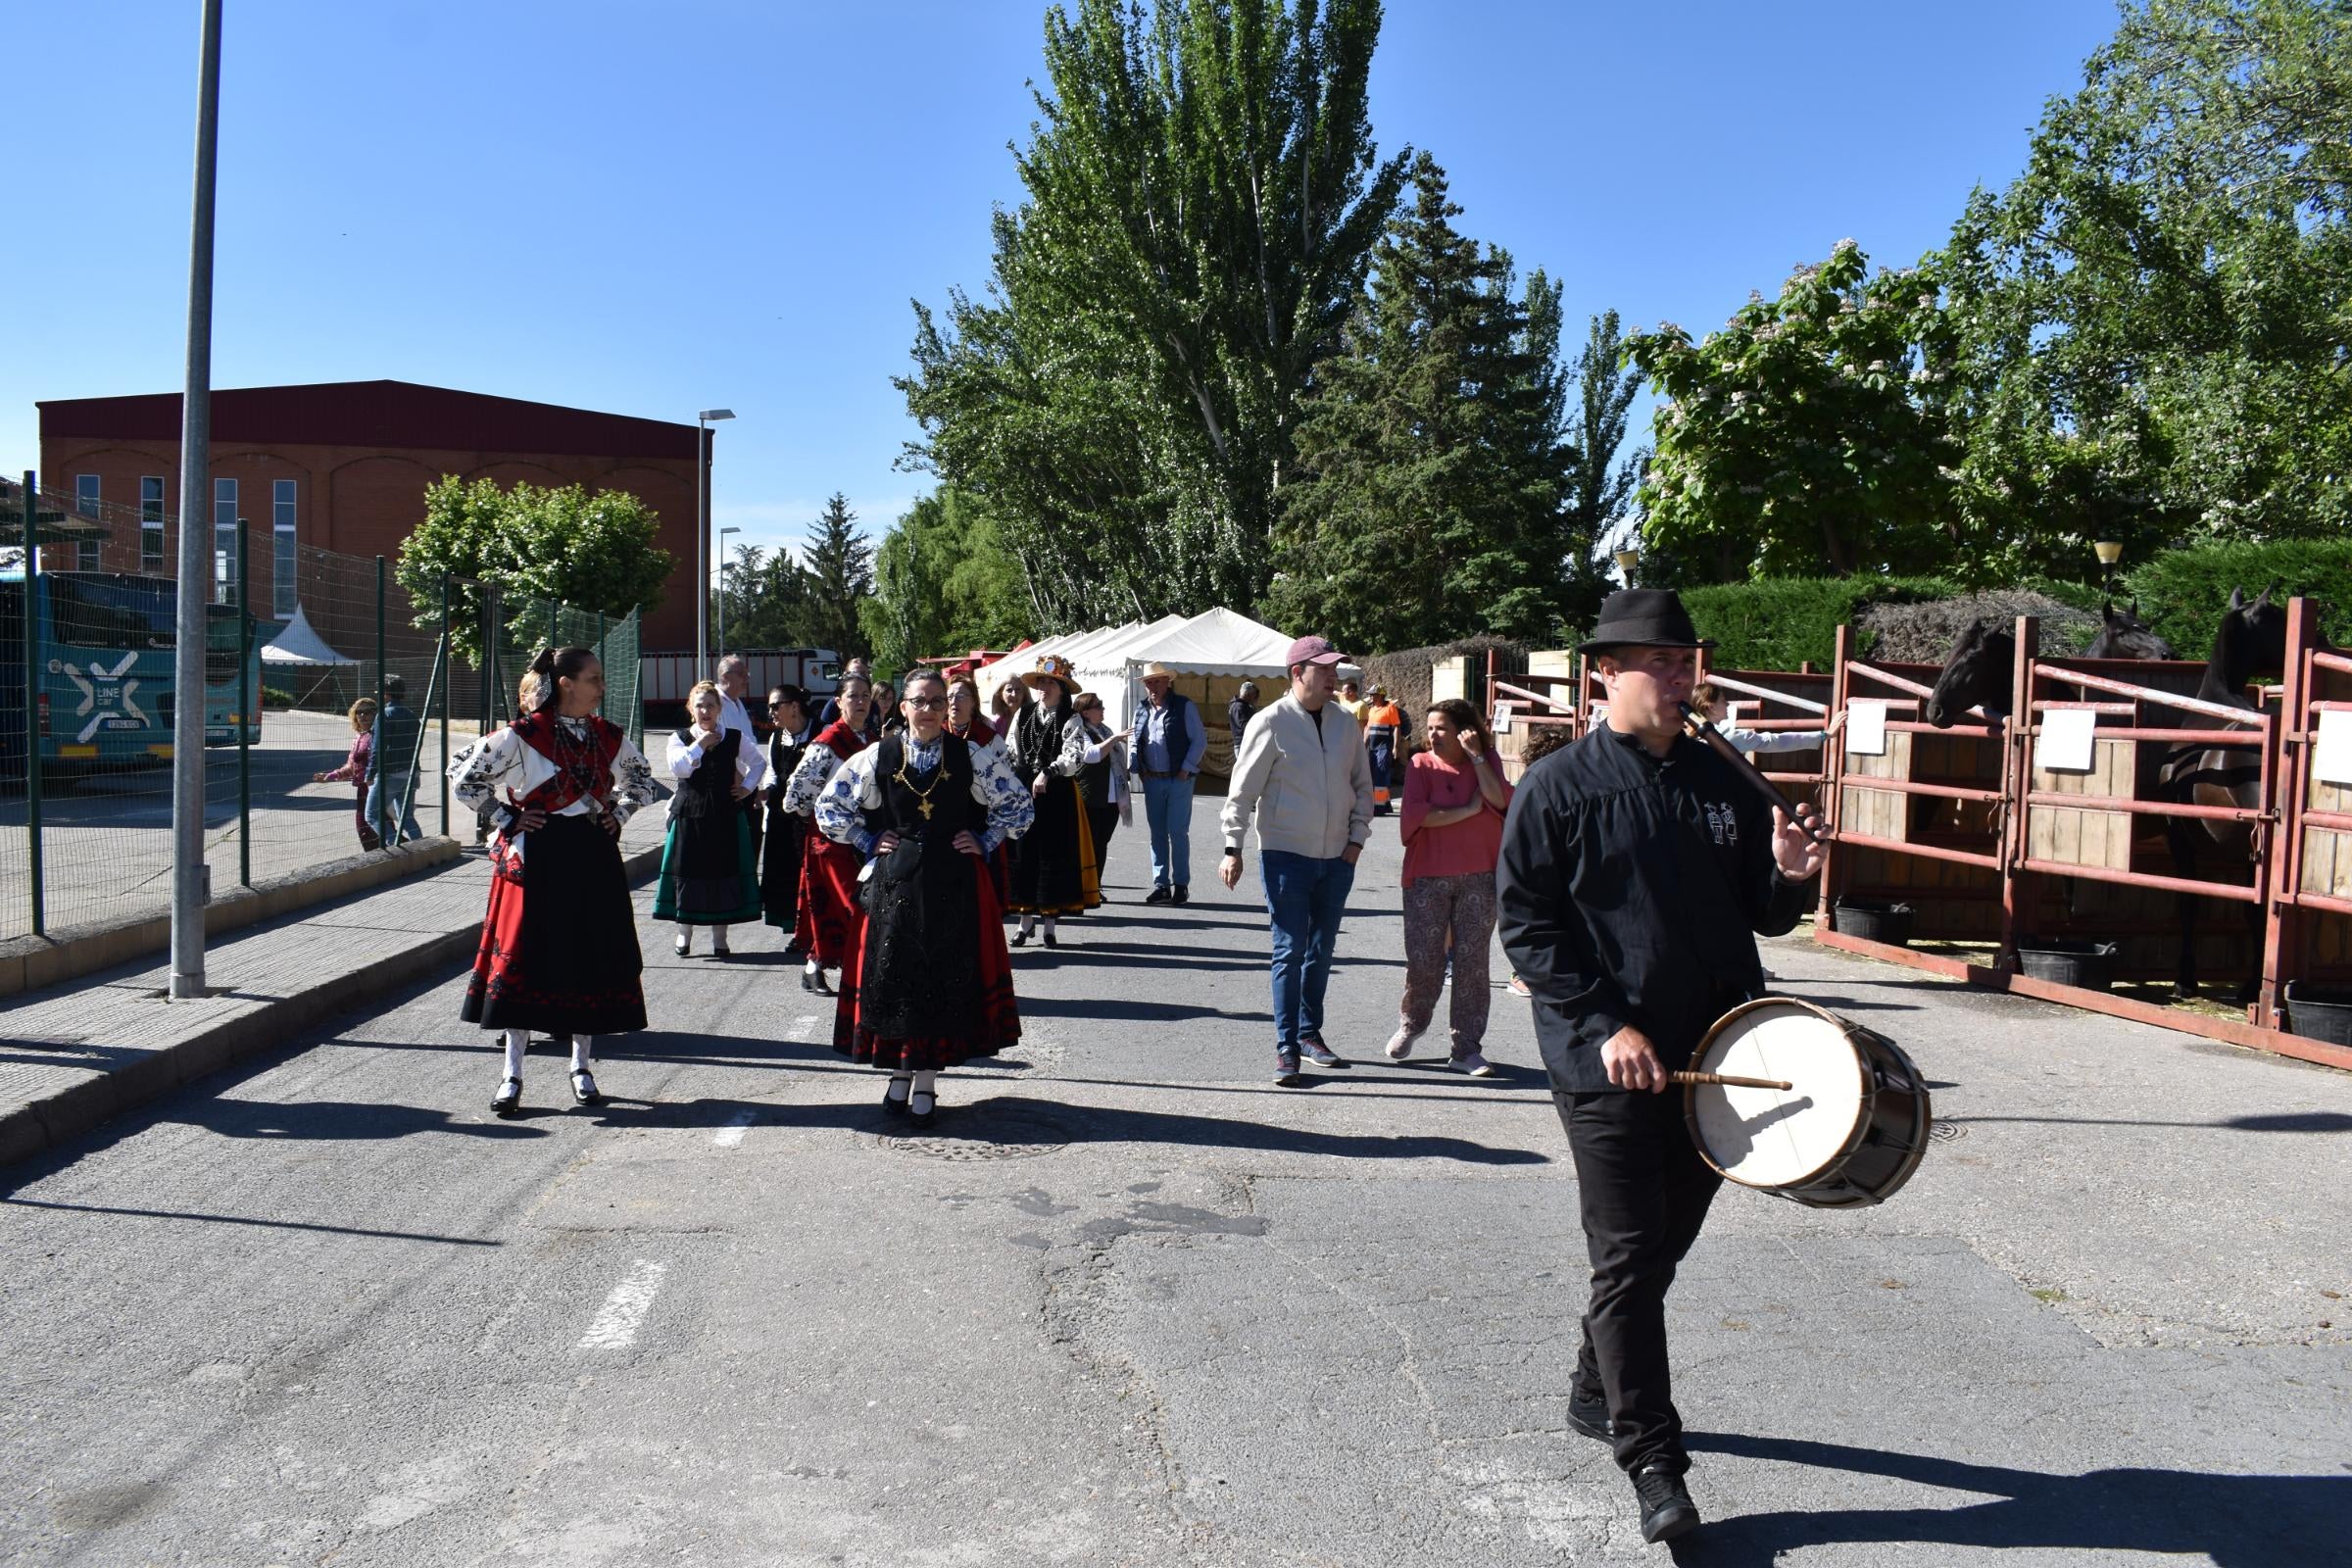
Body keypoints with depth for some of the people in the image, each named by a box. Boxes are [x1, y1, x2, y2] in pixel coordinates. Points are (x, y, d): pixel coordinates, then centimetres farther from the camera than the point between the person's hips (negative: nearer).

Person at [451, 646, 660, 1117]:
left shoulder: (608, 737, 6)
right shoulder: (522, 736, -9)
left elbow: (642, 778, 24)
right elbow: (463, 776, -4)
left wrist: (617, 815, 11)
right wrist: (507, 818, -5)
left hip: (593, 859, 5)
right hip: (537, 859, -5)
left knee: (593, 958, 7)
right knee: (524, 957, -1)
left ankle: (582, 1065, 21)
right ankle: (512, 1075, 7)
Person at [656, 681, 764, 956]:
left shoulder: (734, 738, 5)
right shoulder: (680, 739, 4)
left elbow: (759, 763, 18)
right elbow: (678, 769, -13)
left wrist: (747, 787, 6)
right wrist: (700, 745, -13)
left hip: (726, 816, 1)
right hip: (689, 816, -1)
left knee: (723, 872, 3)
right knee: (688, 872, 3)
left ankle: (719, 938, 13)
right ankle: (684, 933, 17)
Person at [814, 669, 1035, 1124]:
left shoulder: (974, 758, 0)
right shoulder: (877, 757, 0)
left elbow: (1019, 805, 9)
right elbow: (829, 806, 10)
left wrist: (983, 842, 1)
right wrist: (868, 842, 3)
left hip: (954, 885, 0)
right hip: (895, 881, 1)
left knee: (946, 978, 1)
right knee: (892, 974, 3)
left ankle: (926, 1082, 12)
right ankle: (900, 1073, 19)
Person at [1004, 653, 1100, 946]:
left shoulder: (1070, 720, -4)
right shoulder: (1022, 716, 9)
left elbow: (1075, 756, -17)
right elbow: (1011, 753, 15)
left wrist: (1048, 772, -28)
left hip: (1057, 795, -3)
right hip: (1023, 793, 4)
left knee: (1054, 855, 1)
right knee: (1023, 854, 4)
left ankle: (1049, 923, 10)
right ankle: (1026, 919, 13)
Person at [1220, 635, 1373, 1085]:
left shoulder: (1344, 722, 5)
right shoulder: (1271, 723, -10)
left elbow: (1362, 785, 14)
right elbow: (1243, 789, -8)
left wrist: (1357, 837, 4)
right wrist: (1233, 850, -11)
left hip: (1337, 858, 5)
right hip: (1286, 856, -5)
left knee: (1321, 951, 13)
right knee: (1290, 951, -3)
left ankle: (1310, 1034, 27)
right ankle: (1286, 1048, 4)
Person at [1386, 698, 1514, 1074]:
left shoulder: (1487, 761, 6)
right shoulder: (1421, 765, 1)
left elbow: (1499, 800, -12)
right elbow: (1417, 815, -13)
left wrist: (1476, 755, -12)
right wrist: (1468, 810, -11)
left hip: (1479, 878, 1)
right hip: (1428, 877, -1)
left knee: (1472, 961, 3)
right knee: (1423, 961, 0)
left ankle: (1466, 1047, 10)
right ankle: (1410, 1024, 26)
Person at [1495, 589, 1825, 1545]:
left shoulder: (1722, 783, 10)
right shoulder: (1559, 786, -6)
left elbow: (1762, 917, 15)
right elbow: (1525, 922, -9)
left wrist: (1788, 878, -8)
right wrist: (1606, 1025, -17)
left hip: (1710, 1059, 6)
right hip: (1607, 1064, -5)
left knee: (1661, 1244, 17)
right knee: (1629, 1260, -1)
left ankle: (1597, 1393, 37)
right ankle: (1651, 1460, 9)